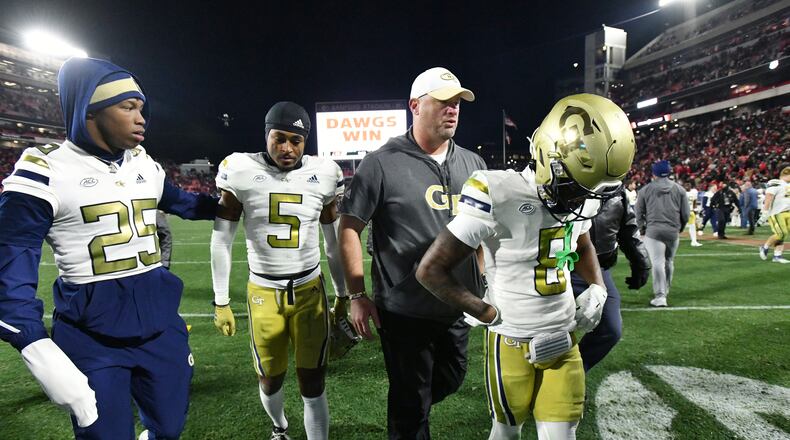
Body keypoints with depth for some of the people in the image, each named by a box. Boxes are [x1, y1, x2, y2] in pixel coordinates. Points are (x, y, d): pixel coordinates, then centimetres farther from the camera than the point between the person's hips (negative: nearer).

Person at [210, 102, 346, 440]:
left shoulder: (323, 174, -4)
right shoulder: (240, 171, -8)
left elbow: (334, 243, 5)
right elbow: (221, 240, -1)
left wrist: (343, 297, 9)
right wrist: (221, 302, 0)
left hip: (310, 290, 0)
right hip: (263, 292, 0)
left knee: (312, 383, 2)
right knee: (270, 377, 16)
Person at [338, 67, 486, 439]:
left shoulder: (473, 164, 5)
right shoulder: (383, 163, -12)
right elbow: (349, 228, -9)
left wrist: (484, 282, 11)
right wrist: (358, 295, -11)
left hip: (458, 308, 6)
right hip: (405, 310, -5)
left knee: (451, 379, 24)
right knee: (411, 401, 12)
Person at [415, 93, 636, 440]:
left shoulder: (579, 199, -2)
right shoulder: (499, 196, -24)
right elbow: (432, 271, -21)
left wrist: (597, 289, 4)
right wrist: (492, 315, -16)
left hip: (563, 338, 5)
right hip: (512, 341, -4)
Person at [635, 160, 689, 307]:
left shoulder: (645, 189, 2)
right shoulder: (679, 189, 6)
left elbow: (639, 213, 4)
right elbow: (685, 214, 6)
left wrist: (642, 228, 17)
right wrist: (680, 228, 20)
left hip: (653, 231, -3)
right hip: (673, 231, 3)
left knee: (657, 263, -6)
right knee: (669, 262, 17)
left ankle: (660, 296, -12)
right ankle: (665, 290, 33)